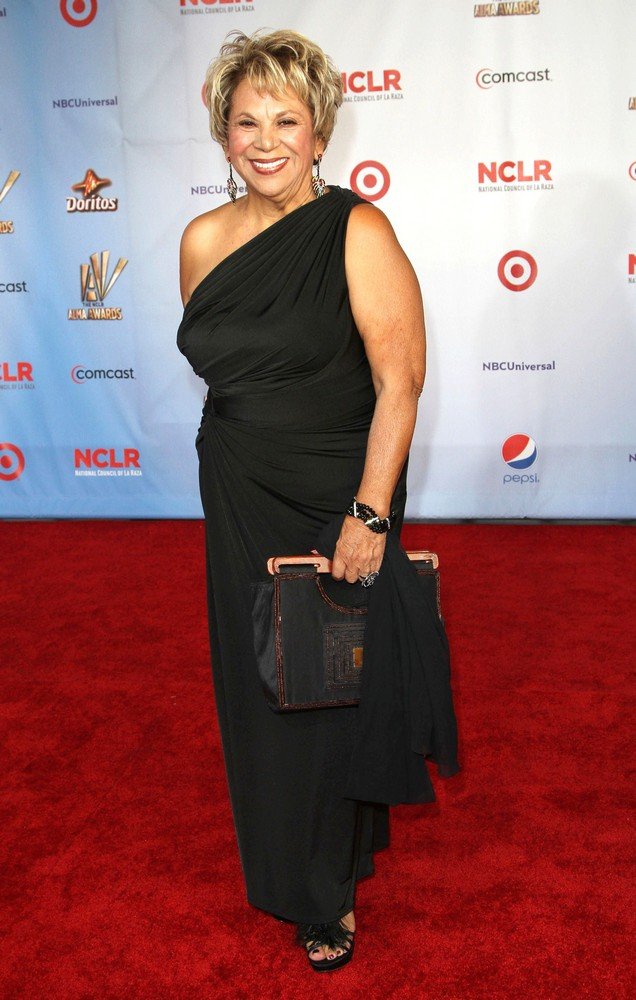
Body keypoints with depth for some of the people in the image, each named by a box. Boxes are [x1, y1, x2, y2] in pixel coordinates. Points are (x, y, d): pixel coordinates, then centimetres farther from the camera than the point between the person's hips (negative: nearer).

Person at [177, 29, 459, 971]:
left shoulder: (357, 231, -14)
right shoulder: (204, 238, 2)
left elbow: (400, 378, -19)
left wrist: (366, 514, -23)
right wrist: (246, 433, 14)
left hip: (337, 497, -5)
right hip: (239, 500, 5)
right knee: (256, 681, 15)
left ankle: (330, 891, 31)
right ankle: (281, 866, 41)